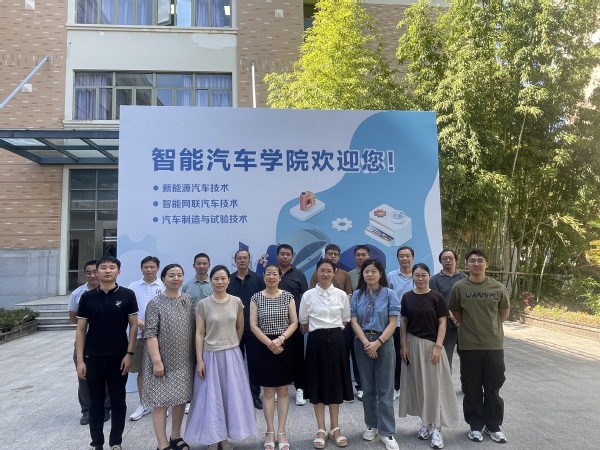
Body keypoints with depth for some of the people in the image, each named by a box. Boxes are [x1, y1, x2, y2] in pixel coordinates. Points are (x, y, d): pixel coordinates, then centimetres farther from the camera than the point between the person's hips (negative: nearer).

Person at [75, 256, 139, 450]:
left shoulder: (127, 295, -4)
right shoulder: (87, 297, 0)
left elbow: (133, 325, -2)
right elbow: (80, 330, 2)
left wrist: (129, 354, -8)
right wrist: (80, 360, -2)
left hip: (119, 357, -1)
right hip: (93, 357, 1)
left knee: (118, 402, 10)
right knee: (96, 402, 12)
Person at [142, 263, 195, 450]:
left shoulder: (189, 301, 4)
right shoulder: (155, 303, -8)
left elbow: (195, 329, 8)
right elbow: (150, 334, -13)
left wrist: (197, 356, 6)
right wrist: (157, 361, -19)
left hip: (185, 360, 4)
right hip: (163, 360, -4)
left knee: (181, 399, 14)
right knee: (161, 401, 2)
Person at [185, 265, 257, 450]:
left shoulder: (236, 302, -1)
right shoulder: (203, 304, -7)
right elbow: (199, 333, -6)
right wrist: (199, 360, -9)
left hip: (232, 355, 3)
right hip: (211, 355, -2)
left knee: (231, 395, 9)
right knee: (212, 397, 6)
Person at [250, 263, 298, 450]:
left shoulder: (288, 296, 0)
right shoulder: (256, 298, -1)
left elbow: (294, 323, -1)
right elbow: (253, 325, -4)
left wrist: (280, 339, -16)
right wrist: (269, 343, -14)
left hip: (284, 346, 1)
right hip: (265, 347, 0)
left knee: (283, 391, 7)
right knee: (268, 391, 7)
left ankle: (281, 432, 18)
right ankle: (270, 431, 19)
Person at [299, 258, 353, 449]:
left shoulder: (341, 295, 0)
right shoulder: (308, 295, -2)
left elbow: (345, 320, 9)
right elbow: (303, 323, 6)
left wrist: (334, 332, 6)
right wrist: (318, 332, 9)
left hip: (336, 340, 1)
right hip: (316, 341, -1)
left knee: (336, 383, 10)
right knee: (318, 383, 7)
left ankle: (335, 428, 25)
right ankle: (321, 430, 21)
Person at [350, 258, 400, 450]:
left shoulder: (390, 294, -3)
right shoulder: (357, 295, 4)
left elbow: (393, 323, -7)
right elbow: (354, 321, -1)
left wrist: (377, 343, -14)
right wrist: (366, 343, -12)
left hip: (384, 343, -2)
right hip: (362, 343, 2)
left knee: (385, 389, 1)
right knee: (368, 388, 11)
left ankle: (387, 432, 9)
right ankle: (371, 425, 25)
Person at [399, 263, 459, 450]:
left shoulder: (436, 297, -5)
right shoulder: (407, 297, 1)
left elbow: (442, 323, -5)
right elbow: (403, 323, 4)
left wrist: (438, 346, -12)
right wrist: (404, 345, -2)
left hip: (431, 344, -2)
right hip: (413, 344, 2)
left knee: (434, 385, 1)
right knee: (418, 384, 10)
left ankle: (436, 427, 9)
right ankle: (425, 422, 26)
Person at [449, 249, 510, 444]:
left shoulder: (499, 288, -3)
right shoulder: (459, 287, -6)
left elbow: (504, 313, 11)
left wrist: (490, 326, 12)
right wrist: (469, 327, 5)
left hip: (494, 345, 1)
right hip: (469, 346, -1)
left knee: (493, 388, 12)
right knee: (472, 389, 10)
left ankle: (493, 425, 29)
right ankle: (476, 425, 26)